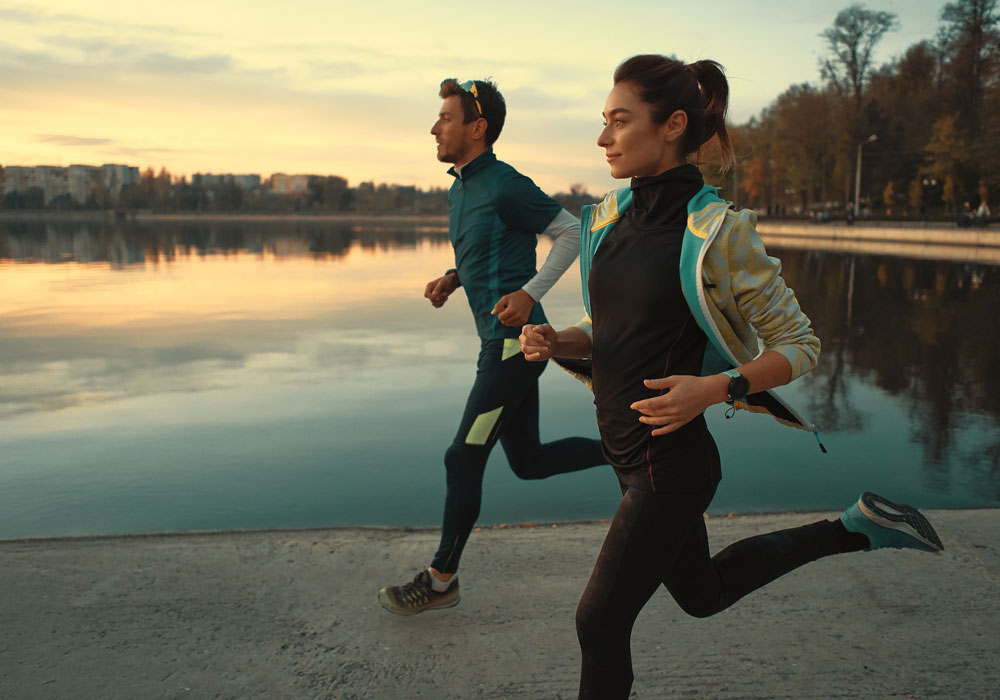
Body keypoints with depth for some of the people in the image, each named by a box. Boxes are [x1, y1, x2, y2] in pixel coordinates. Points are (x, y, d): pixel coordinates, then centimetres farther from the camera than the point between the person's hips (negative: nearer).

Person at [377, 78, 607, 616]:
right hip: (501, 340, 10)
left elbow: (572, 232, -9)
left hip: (514, 339, -10)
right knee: (529, 462, 15)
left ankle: (441, 580, 13)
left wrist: (530, 293, -18)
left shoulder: (505, 186, -13)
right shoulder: (460, 189, 15)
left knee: (464, 459, -2)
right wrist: (451, 279, 8)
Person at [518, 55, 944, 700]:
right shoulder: (609, 217, 4)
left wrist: (716, 388, -25)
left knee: (601, 620, 2)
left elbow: (799, 344, -10)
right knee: (702, 593, 26)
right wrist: (556, 341, -6)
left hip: (671, 459, -8)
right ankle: (853, 529, 38)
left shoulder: (717, 231, -16)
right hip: (628, 448, 8)